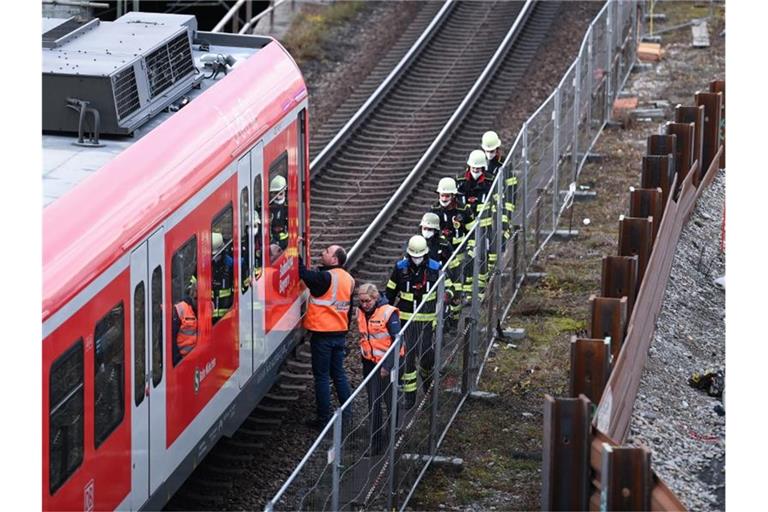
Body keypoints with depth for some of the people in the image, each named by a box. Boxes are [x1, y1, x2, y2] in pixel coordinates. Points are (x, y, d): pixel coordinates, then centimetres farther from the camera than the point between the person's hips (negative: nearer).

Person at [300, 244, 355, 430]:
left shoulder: (326, 277, -19)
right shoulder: (348, 279, 7)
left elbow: (303, 273, -24)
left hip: (322, 333, -7)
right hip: (340, 333, 7)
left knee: (321, 376, 0)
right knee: (338, 373, 17)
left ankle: (323, 418, 2)